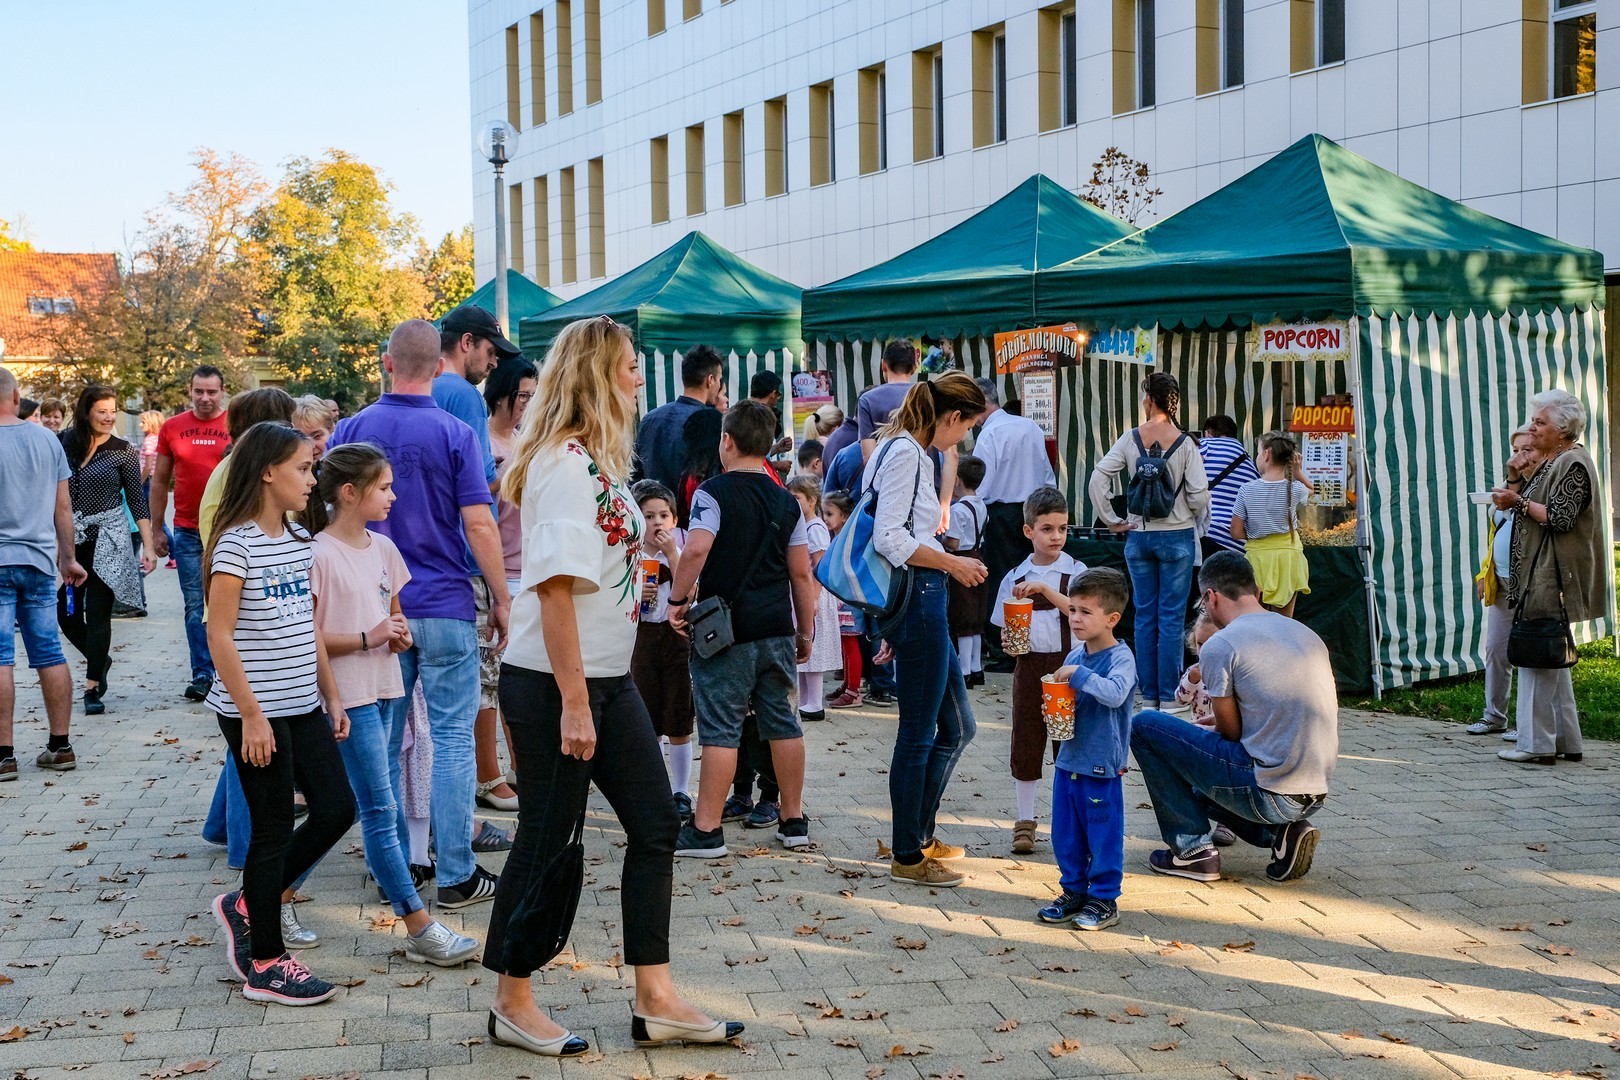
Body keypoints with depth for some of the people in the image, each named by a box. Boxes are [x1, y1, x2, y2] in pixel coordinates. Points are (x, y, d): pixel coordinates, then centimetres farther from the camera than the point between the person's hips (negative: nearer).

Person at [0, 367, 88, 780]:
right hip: (40, 560, 5)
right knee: (50, 654, 9)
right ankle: (60, 746, 13)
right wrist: (68, 557, 19)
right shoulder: (47, 439, 5)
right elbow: (63, 507, 9)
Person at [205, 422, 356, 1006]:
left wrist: (332, 697, 13)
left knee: (336, 809, 7)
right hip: (256, 713, -8)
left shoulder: (299, 541, 10)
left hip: (303, 707, 8)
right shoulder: (237, 543, -14)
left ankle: (247, 906, 24)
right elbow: (220, 636, -16)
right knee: (275, 829, 0)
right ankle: (265, 963, 13)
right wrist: (251, 714, -17)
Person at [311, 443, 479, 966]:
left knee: (387, 808, 11)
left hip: (387, 689, 8)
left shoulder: (383, 548, 12)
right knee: (381, 811, -7)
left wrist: (400, 636, 2)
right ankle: (421, 930, -6)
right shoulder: (320, 555, -11)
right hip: (349, 695, -8)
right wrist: (366, 639, -19)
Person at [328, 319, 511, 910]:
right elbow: (478, 526, -11)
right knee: (452, 738, 2)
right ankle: (457, 875, 4)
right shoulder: (454, 435, -8)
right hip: (444, 606, -3)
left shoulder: (350, 431, 2)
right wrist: (502, 600, -1)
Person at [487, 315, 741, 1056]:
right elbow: (556, 585, -22)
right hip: (554, 685, -9)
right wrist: (571, 702, -23)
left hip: (608, 677, 10)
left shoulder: (598, 460, 11)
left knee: (654, 825, 9)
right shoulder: (564, 462, -17)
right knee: (548, 838, 2)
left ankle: (656, 1002, 16)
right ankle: (513, 1004, 18)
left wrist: (594, 693, 13)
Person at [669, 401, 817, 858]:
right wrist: (806, 633, 17)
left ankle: (706, 830, 1)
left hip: (726, 631, -5)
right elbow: (802, 573, 10)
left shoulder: (714, 493, -8)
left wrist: (678, 600, -12)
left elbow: (696, 549, -24)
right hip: (777, 630, 5)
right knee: (782, 722, 12)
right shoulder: (786, 501, 9)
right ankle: (794, 821, 17)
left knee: (721, 729, -3)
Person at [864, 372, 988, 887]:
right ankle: (907, 858, 8)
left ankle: (919, 834, 28)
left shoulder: (912, 452, 17)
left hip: (922, 601, 11)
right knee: (918, 733, -2)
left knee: (957, 727, 17)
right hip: (917, 598, -11)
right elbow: (889, 539, -21)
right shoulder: (905, 452, -14)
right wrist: (953, 563, -13)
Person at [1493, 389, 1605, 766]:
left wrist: (1521, 502, -15)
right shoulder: (1550, 463, 18)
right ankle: (1565, 741, 18)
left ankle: (1537, 744, -7)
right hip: (1539, 576, 11)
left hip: (1554, 577, -11)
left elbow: (1560, 518, -20)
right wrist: (1513, 500, 8)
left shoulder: (1573, 465, -12)